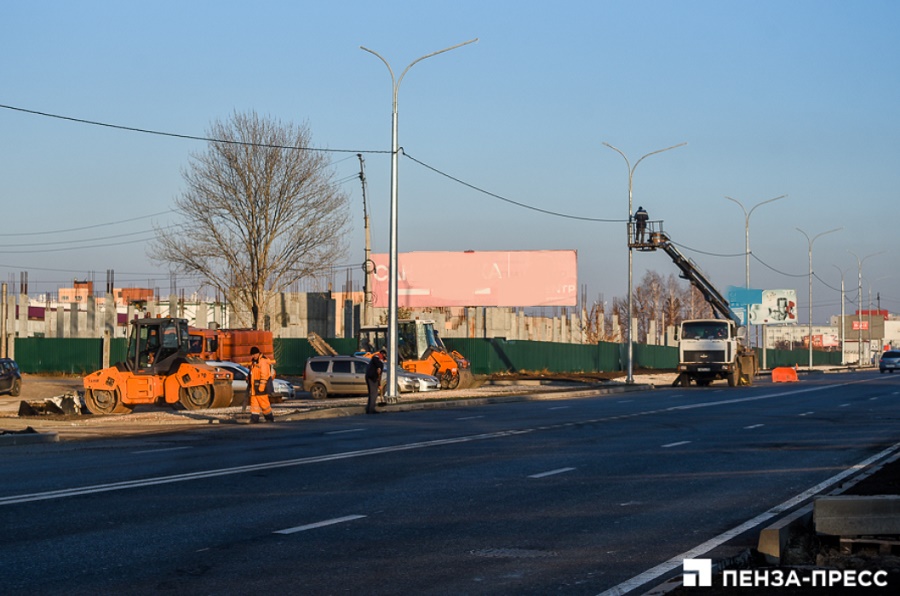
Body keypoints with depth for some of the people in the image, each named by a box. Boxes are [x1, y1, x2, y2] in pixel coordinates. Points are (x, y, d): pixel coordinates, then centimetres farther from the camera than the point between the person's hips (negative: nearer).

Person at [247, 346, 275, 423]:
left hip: (260, 387, -9)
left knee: (263, 403, -4)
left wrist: (261, 385, -23)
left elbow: (264, 375, -20)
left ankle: (270, 417, 8)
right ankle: (254, 418, 3)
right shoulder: (254, 362, 18)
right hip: (254, 387, 9)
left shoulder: (263, 361, -13)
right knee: (254, 403, 4)